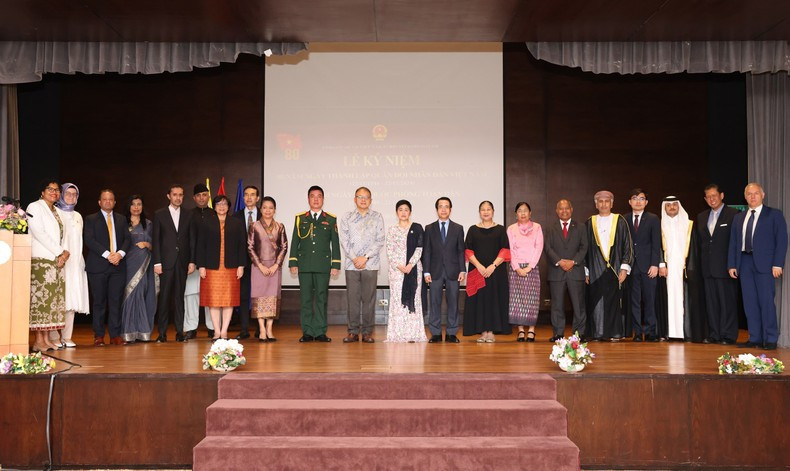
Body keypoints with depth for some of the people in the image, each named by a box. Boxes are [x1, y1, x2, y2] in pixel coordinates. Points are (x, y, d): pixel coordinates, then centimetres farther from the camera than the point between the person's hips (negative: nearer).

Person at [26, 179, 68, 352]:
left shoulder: (59, 212, 22)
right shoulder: (35, 207, 0)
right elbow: (39, 233, -10)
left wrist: (65, 253, -2)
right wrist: (60, 252, -11)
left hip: (57, 261, 7)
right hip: (41, 260, -7)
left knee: (54, 301, 3)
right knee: (40, 299, -10)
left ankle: (47, 339, 5)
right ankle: (38, 341, -9)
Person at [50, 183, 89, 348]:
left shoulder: (77, 216, 20)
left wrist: (78, 259, 12)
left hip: (75, 263, 5)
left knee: (73, 299, 1)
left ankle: (67, 336, 5)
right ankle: (53, 337, -5)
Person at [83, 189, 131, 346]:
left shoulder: (122, 219, 17)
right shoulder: (91, 219, 7)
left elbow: (127, 239, 9)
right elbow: (89, 240, -5)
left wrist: (120, 253, -10)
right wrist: (107, 254, -14)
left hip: (118, 265, 3)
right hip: (98, 266, -2)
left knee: (116, 301, 1)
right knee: (99, 302, 1)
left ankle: (115, 335, 5)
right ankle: (98, 336, 8)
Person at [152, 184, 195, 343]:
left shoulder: (188, 216, 11)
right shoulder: (159, 215, 5)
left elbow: (192, 240, 9)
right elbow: (156, 240, 1)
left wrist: (192, 261, 1)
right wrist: (157, 262, -6)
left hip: (182, 262, 2)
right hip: (166, 262, -2)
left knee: (180, 297, 4)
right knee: (164, 297, -3)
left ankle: (180, 332, 8)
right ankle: (162, 333, 2)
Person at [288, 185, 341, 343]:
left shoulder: (331, 219, 10)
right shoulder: (300, 218, 11)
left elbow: (335, 243, 8)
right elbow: (295, 241, 10)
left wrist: (335, 265, 2)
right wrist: (293, 263, 3)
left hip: (323, 265, -1)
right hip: (304, 265, 1)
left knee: (321, 298, 0)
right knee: (305, 299, 1)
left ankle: (320, 332, 6)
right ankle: (307, 332, 7)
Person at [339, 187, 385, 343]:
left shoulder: (377, 217, 7)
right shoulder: (346, 217, 10)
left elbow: (380, 240, 0)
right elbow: (344, 240, 3)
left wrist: (365, 257, -8)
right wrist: (354, 258, -8)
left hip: (370, 264, -1)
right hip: (351, 264, 1)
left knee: (369, 298, 0)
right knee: (353, 298, 1)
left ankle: (367, 332, 6)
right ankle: (353, 331, 7)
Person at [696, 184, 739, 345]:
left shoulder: (733, 214, -2)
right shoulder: (701, 217, 15)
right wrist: (701, 263, 8)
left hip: (725, 265, -5)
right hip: (708, 267, 6)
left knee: (728, 301, -1)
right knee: (711, 301, 8)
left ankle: (729, 335, 6)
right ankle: (714, 334, 14)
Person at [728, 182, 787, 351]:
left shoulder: (774, 215, 3)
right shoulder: (738, 218, 16)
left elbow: (782, 240, -3)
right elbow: (733, 242, 15)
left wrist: (778, 264, -11)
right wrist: (732, 265, 7)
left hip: (764, 263, -4)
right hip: (744, 262, 5)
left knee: (766, 302, -5)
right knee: (749, 303, 5)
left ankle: (770, 339, 2)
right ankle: (754, 338, 11)